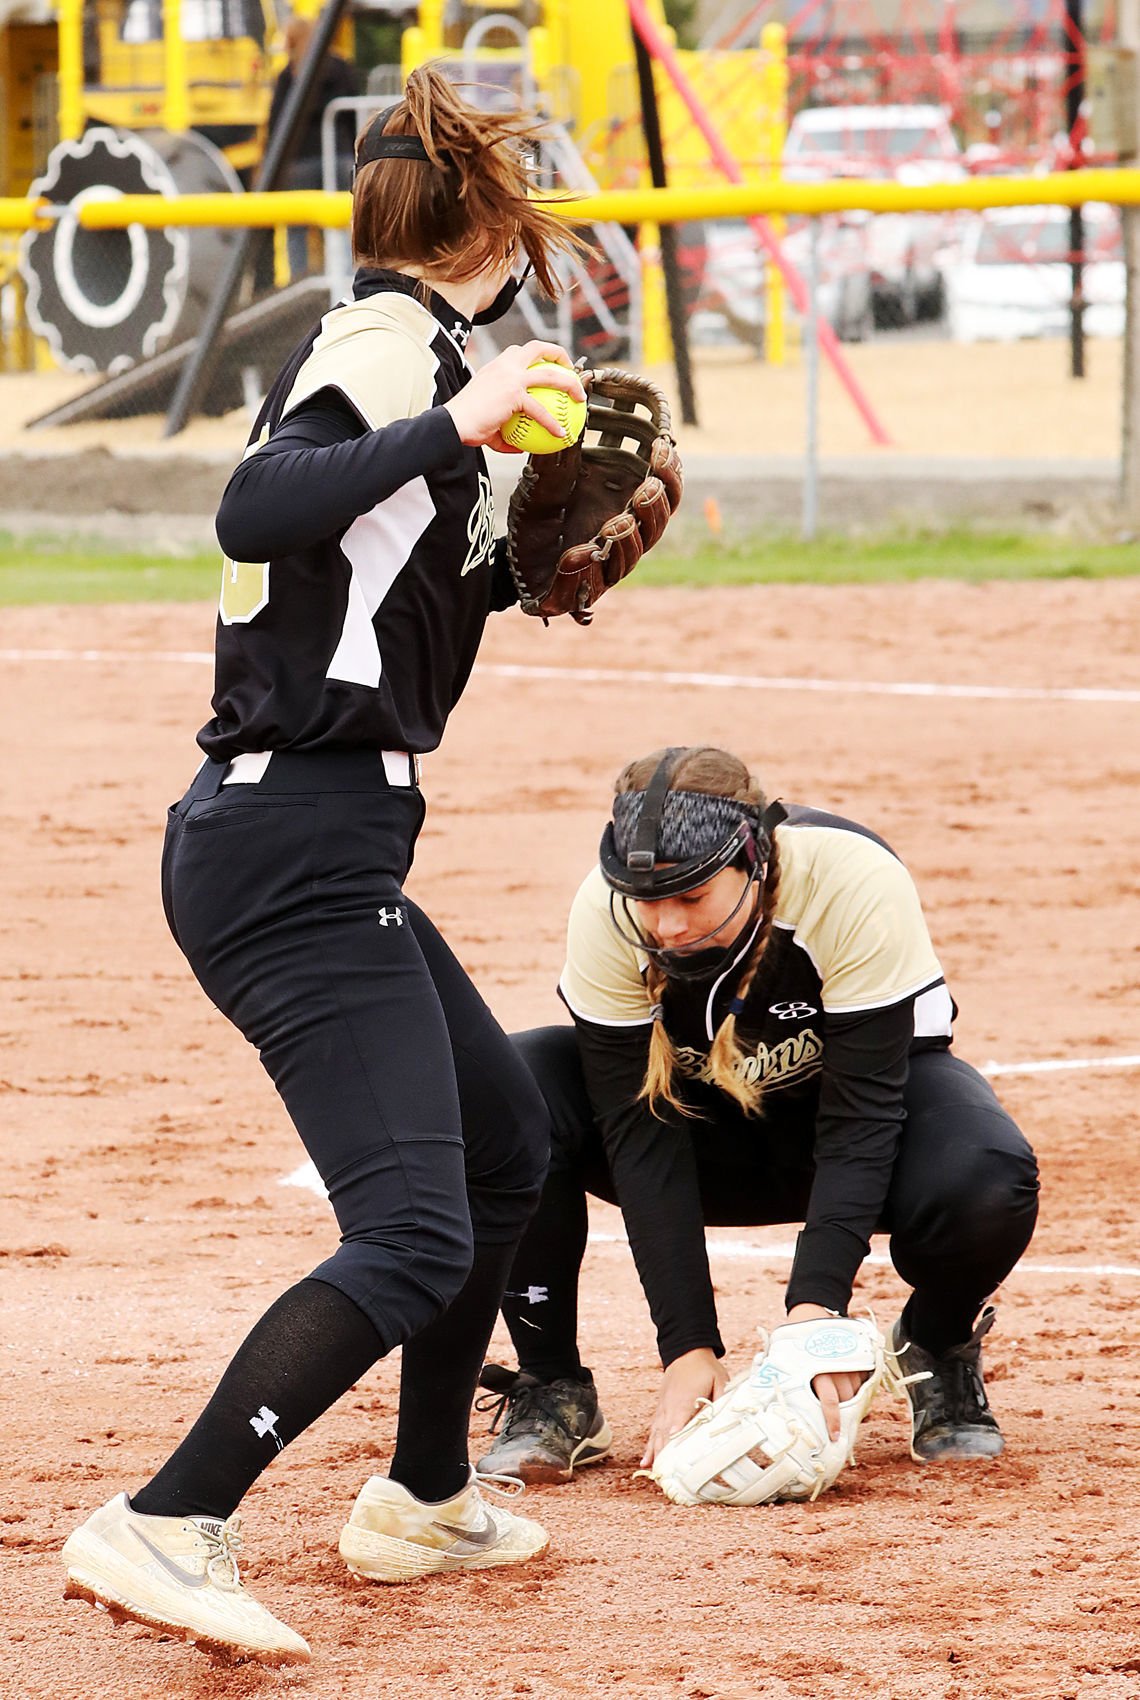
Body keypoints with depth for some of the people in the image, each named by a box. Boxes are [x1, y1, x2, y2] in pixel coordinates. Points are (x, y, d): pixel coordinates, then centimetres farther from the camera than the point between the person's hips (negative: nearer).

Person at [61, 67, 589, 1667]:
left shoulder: (385, 346, 17)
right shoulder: (393, 347, -11)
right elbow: (255, 512, -30)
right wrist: (453, 430, -32)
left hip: (301, 847, 11)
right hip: (300, 850, -11)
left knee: (504, 1139, 25)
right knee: (414, 1235, -19)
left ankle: (424, 1502, 35)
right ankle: (166, 1528, -26)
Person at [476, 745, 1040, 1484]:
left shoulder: (856, 884, -32)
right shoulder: (607, 915, -27)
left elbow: (861, 1118, -30)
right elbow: (643, 1135, -24)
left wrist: (816, 1307, -41)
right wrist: (690, 1346, -31)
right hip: (706, 1113, 2)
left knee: (986, 1181, -36)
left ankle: (938, 1348, -1)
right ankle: (551, 1390, -11)